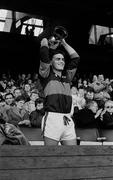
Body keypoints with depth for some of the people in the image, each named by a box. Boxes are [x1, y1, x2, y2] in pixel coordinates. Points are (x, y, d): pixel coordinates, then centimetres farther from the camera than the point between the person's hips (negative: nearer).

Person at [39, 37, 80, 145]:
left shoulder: (67, 77, 21)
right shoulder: (47, 75, 7)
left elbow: (75, 58, 22)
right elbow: (44, 53, -3)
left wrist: (63, 43, 28)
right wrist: (45, 41, 14)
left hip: (68, 121, 5)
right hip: (52, 118, -5)